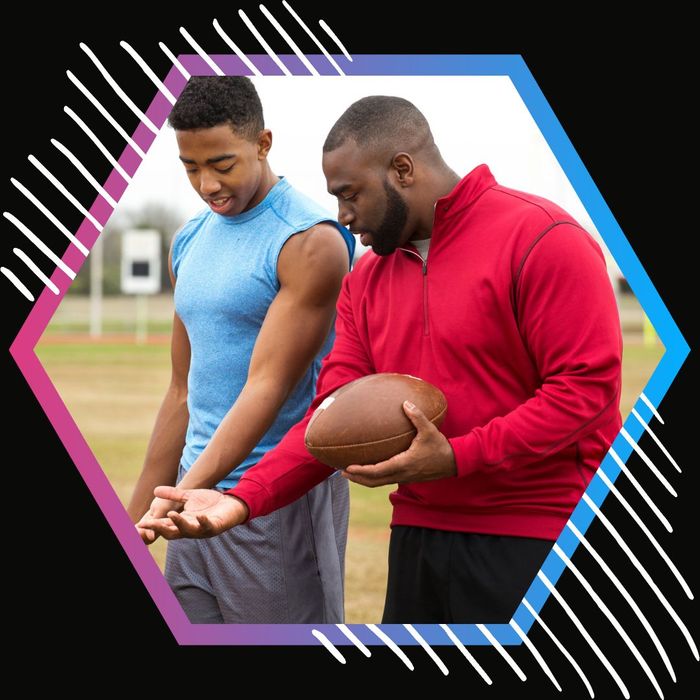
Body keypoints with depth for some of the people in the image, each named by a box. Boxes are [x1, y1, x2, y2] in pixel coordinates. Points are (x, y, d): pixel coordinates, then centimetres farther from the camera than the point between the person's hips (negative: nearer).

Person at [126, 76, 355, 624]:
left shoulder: (310, 243, -11)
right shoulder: (190, 244, 14)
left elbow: (268, 388, -18)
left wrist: (184, 492, -27)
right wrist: (136, 521, 18)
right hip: (197, 499, 7)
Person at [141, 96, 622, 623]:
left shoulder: (539, 238, -10)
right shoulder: (365, 282, 13)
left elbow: (587, 384, -16)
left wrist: (456, 458, -21)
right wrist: (243, 500, -9)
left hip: (532, 545, -6)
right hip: (416, 538, 7)